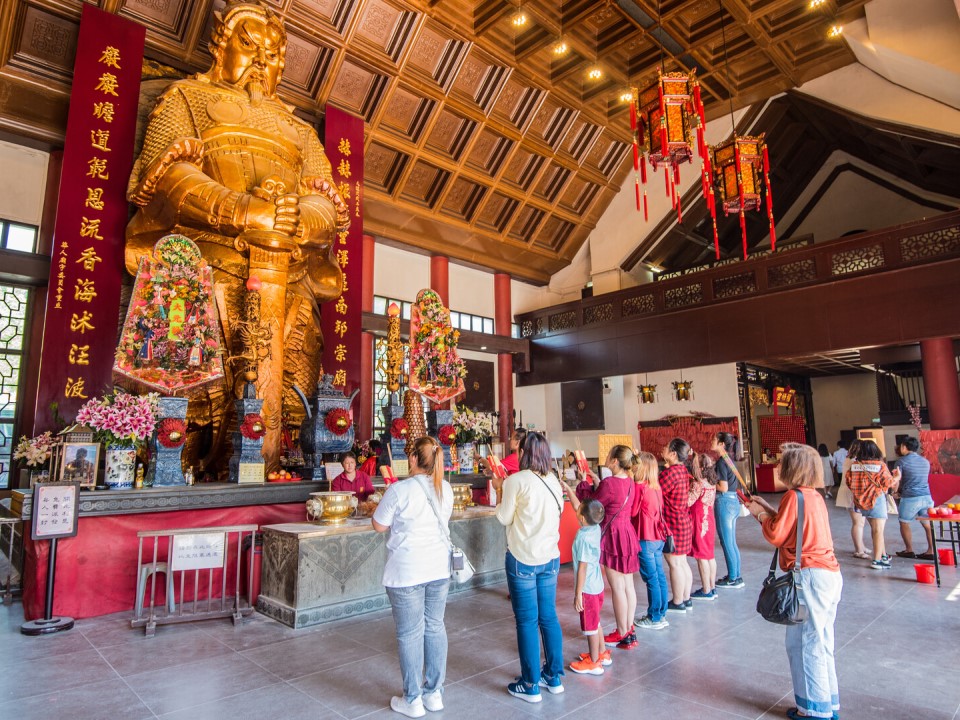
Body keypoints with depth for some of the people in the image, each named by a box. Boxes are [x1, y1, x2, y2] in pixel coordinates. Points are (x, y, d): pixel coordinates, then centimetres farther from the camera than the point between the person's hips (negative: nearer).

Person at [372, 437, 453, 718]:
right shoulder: (446, 489, 1)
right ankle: (435, 693, 27)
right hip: (439, 568, 6)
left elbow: (379, 526, -7)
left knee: (410, 634, 7)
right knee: (435, 628, 15)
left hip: (406, 572, -5)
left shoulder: (400, 490, -18)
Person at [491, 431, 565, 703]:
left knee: (527, 621, 4)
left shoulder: (516, 481, -13)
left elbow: (504, 518, -8)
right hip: (550, 557, 6)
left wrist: (500, 490, 7)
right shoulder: (553, 481, 3)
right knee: (549, 617, 15)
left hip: (523, 559, -5)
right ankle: (554, 678, 26)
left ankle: (531, 686, 13)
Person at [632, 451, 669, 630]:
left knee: (651, 578, 0)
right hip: (659, 536, 8)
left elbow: (632, 512, -13)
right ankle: (661, 614, 24)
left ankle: (654, 618, 8)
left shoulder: (639, 487, -17)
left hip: (646, 539, -8)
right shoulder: (656, 486, 7)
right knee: (659, 575, 14)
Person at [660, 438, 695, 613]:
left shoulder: (670, 472, -21)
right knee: (682, 562, 16)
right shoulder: (683, 470, 6)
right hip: (683, 520, 9)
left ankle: (677, 603, 12)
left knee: (675, 564, 2)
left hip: (672, 523, -9)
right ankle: (686, 599, 26)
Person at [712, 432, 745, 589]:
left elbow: (723, 488, -19)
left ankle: (733, 579, 10)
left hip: (724, 503, -9)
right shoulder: (729, 460, 11)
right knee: (732, 542, 16)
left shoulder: (721, 462, -16)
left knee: (726, 542, 1)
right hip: (733, 501, 9)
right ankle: (735, 576, 25)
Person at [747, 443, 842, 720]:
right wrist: (768, 509, 16)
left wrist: (760, 515, 2)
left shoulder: (794, 496, -16)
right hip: (830, 573, 10)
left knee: (803, 643, 2)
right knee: (821, 643, 19)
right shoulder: (815, 495, 11)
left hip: (810, 575, -10)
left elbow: (776, 535, -13)